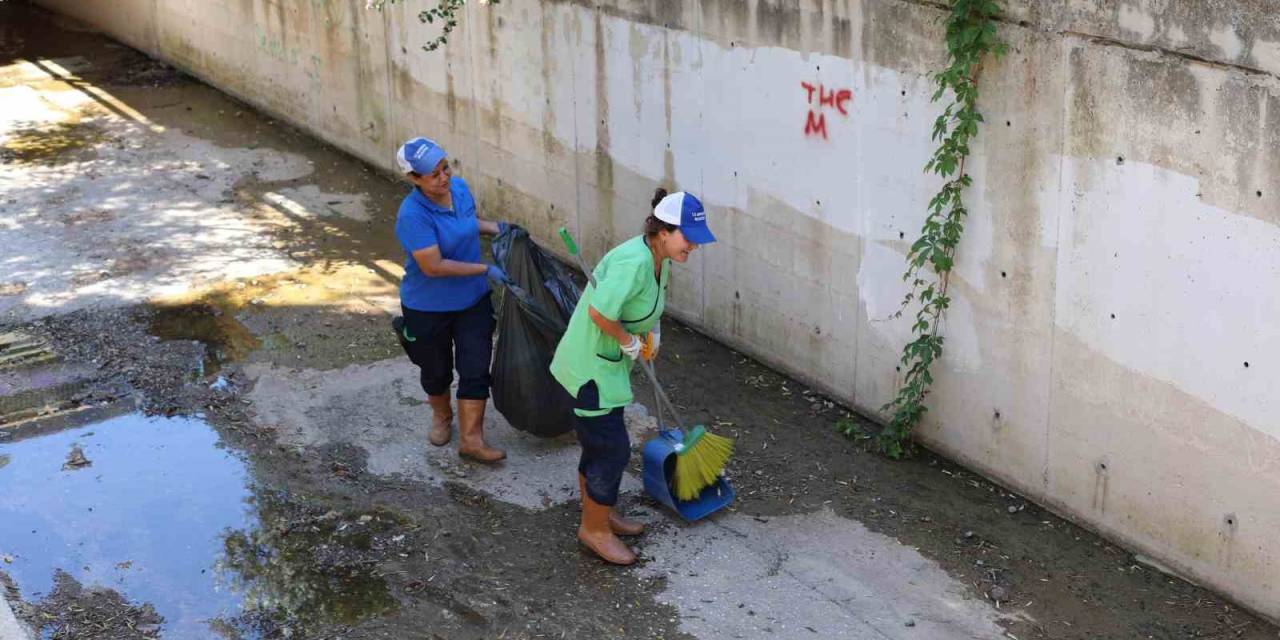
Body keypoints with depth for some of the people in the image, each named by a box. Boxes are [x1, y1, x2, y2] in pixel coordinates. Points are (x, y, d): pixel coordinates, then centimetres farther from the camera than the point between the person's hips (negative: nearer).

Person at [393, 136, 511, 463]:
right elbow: (433, 266, -30)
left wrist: (495, 227, -4)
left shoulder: (459, 187, -8)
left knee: (475, 368, 2)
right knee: (436, 370, 18)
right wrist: (485, 270, -25)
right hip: (428, 309, -4)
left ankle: (471, 438, 12)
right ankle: (441, 415, 47)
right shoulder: (413, 215, -29)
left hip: (472, 300, 5)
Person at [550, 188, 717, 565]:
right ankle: (595, 530, 15)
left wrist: (651, 333, 2)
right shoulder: (634, 262, -29)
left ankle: (600, 514, 39)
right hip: (591, 368, -9)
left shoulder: (658, 258, 2)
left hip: (608, 364, 10)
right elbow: (599, 311, -34)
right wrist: (630, 342, -18)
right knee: (613, 449, -1)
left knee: (599, 445, 22)